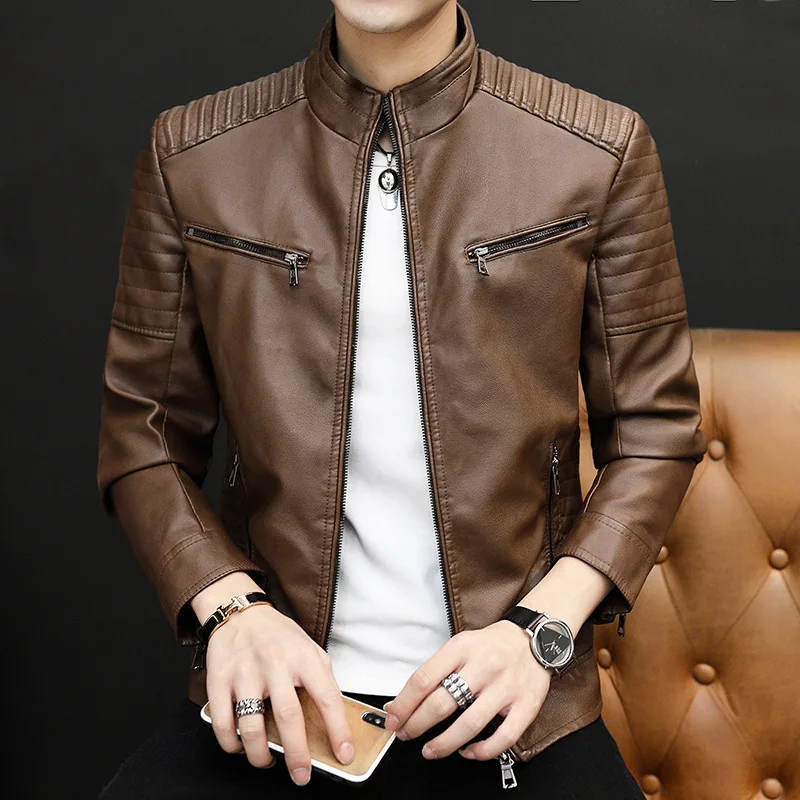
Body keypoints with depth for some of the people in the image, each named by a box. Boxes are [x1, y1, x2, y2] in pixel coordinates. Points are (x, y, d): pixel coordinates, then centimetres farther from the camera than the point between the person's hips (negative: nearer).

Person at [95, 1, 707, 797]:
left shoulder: (603, 152, -1)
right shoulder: (190, 153, 2)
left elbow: (654, 426, 5)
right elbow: (142, 432, 7)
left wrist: (541, 626, -8)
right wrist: (228, 606, -9)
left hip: (502, 697, 0)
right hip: (275, 697, 1)